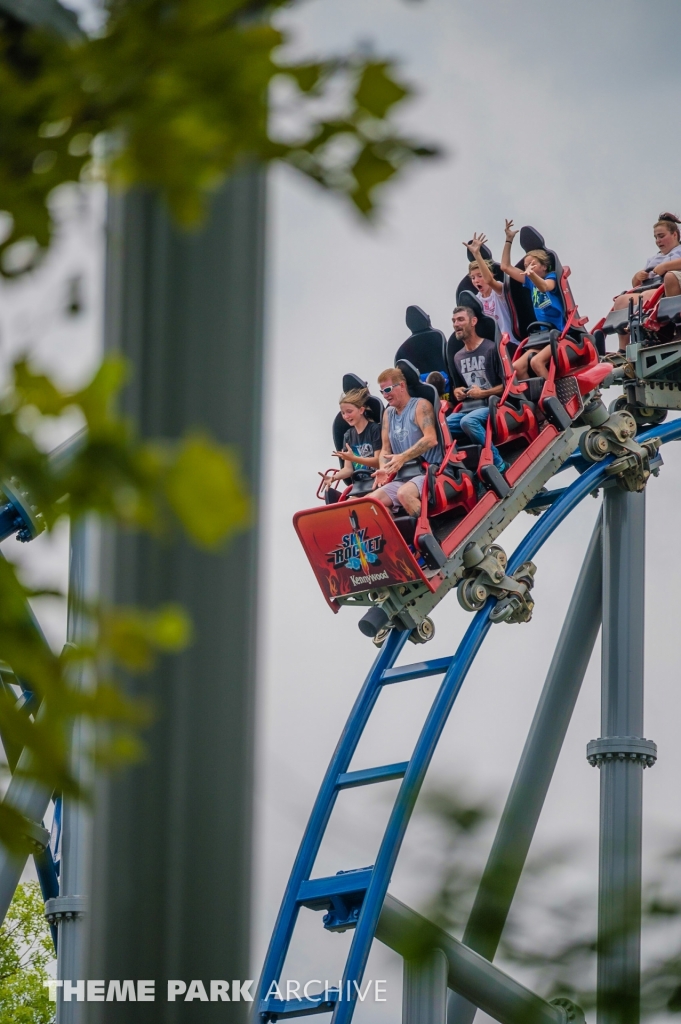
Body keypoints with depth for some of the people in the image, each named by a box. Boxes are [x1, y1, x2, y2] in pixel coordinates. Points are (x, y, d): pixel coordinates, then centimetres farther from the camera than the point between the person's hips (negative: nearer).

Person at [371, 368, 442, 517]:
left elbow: (431, 439, -17)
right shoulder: (388, 413, 17)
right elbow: (385, 450, 16)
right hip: (401, 477, 7)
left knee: (404, 493, -35)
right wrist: (383, 470, -6)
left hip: (427, 472, -7)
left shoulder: (420, 406, -3)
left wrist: (403, 457, -24)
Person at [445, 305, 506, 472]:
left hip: (491, 407, -7)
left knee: (468, 421, -38)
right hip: (468, 409, 7)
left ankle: (498, 464, -30)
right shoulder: (458, 357, 20)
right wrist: (457, 392, 9)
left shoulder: (491, 349, -3)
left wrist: (483, 393, -11)